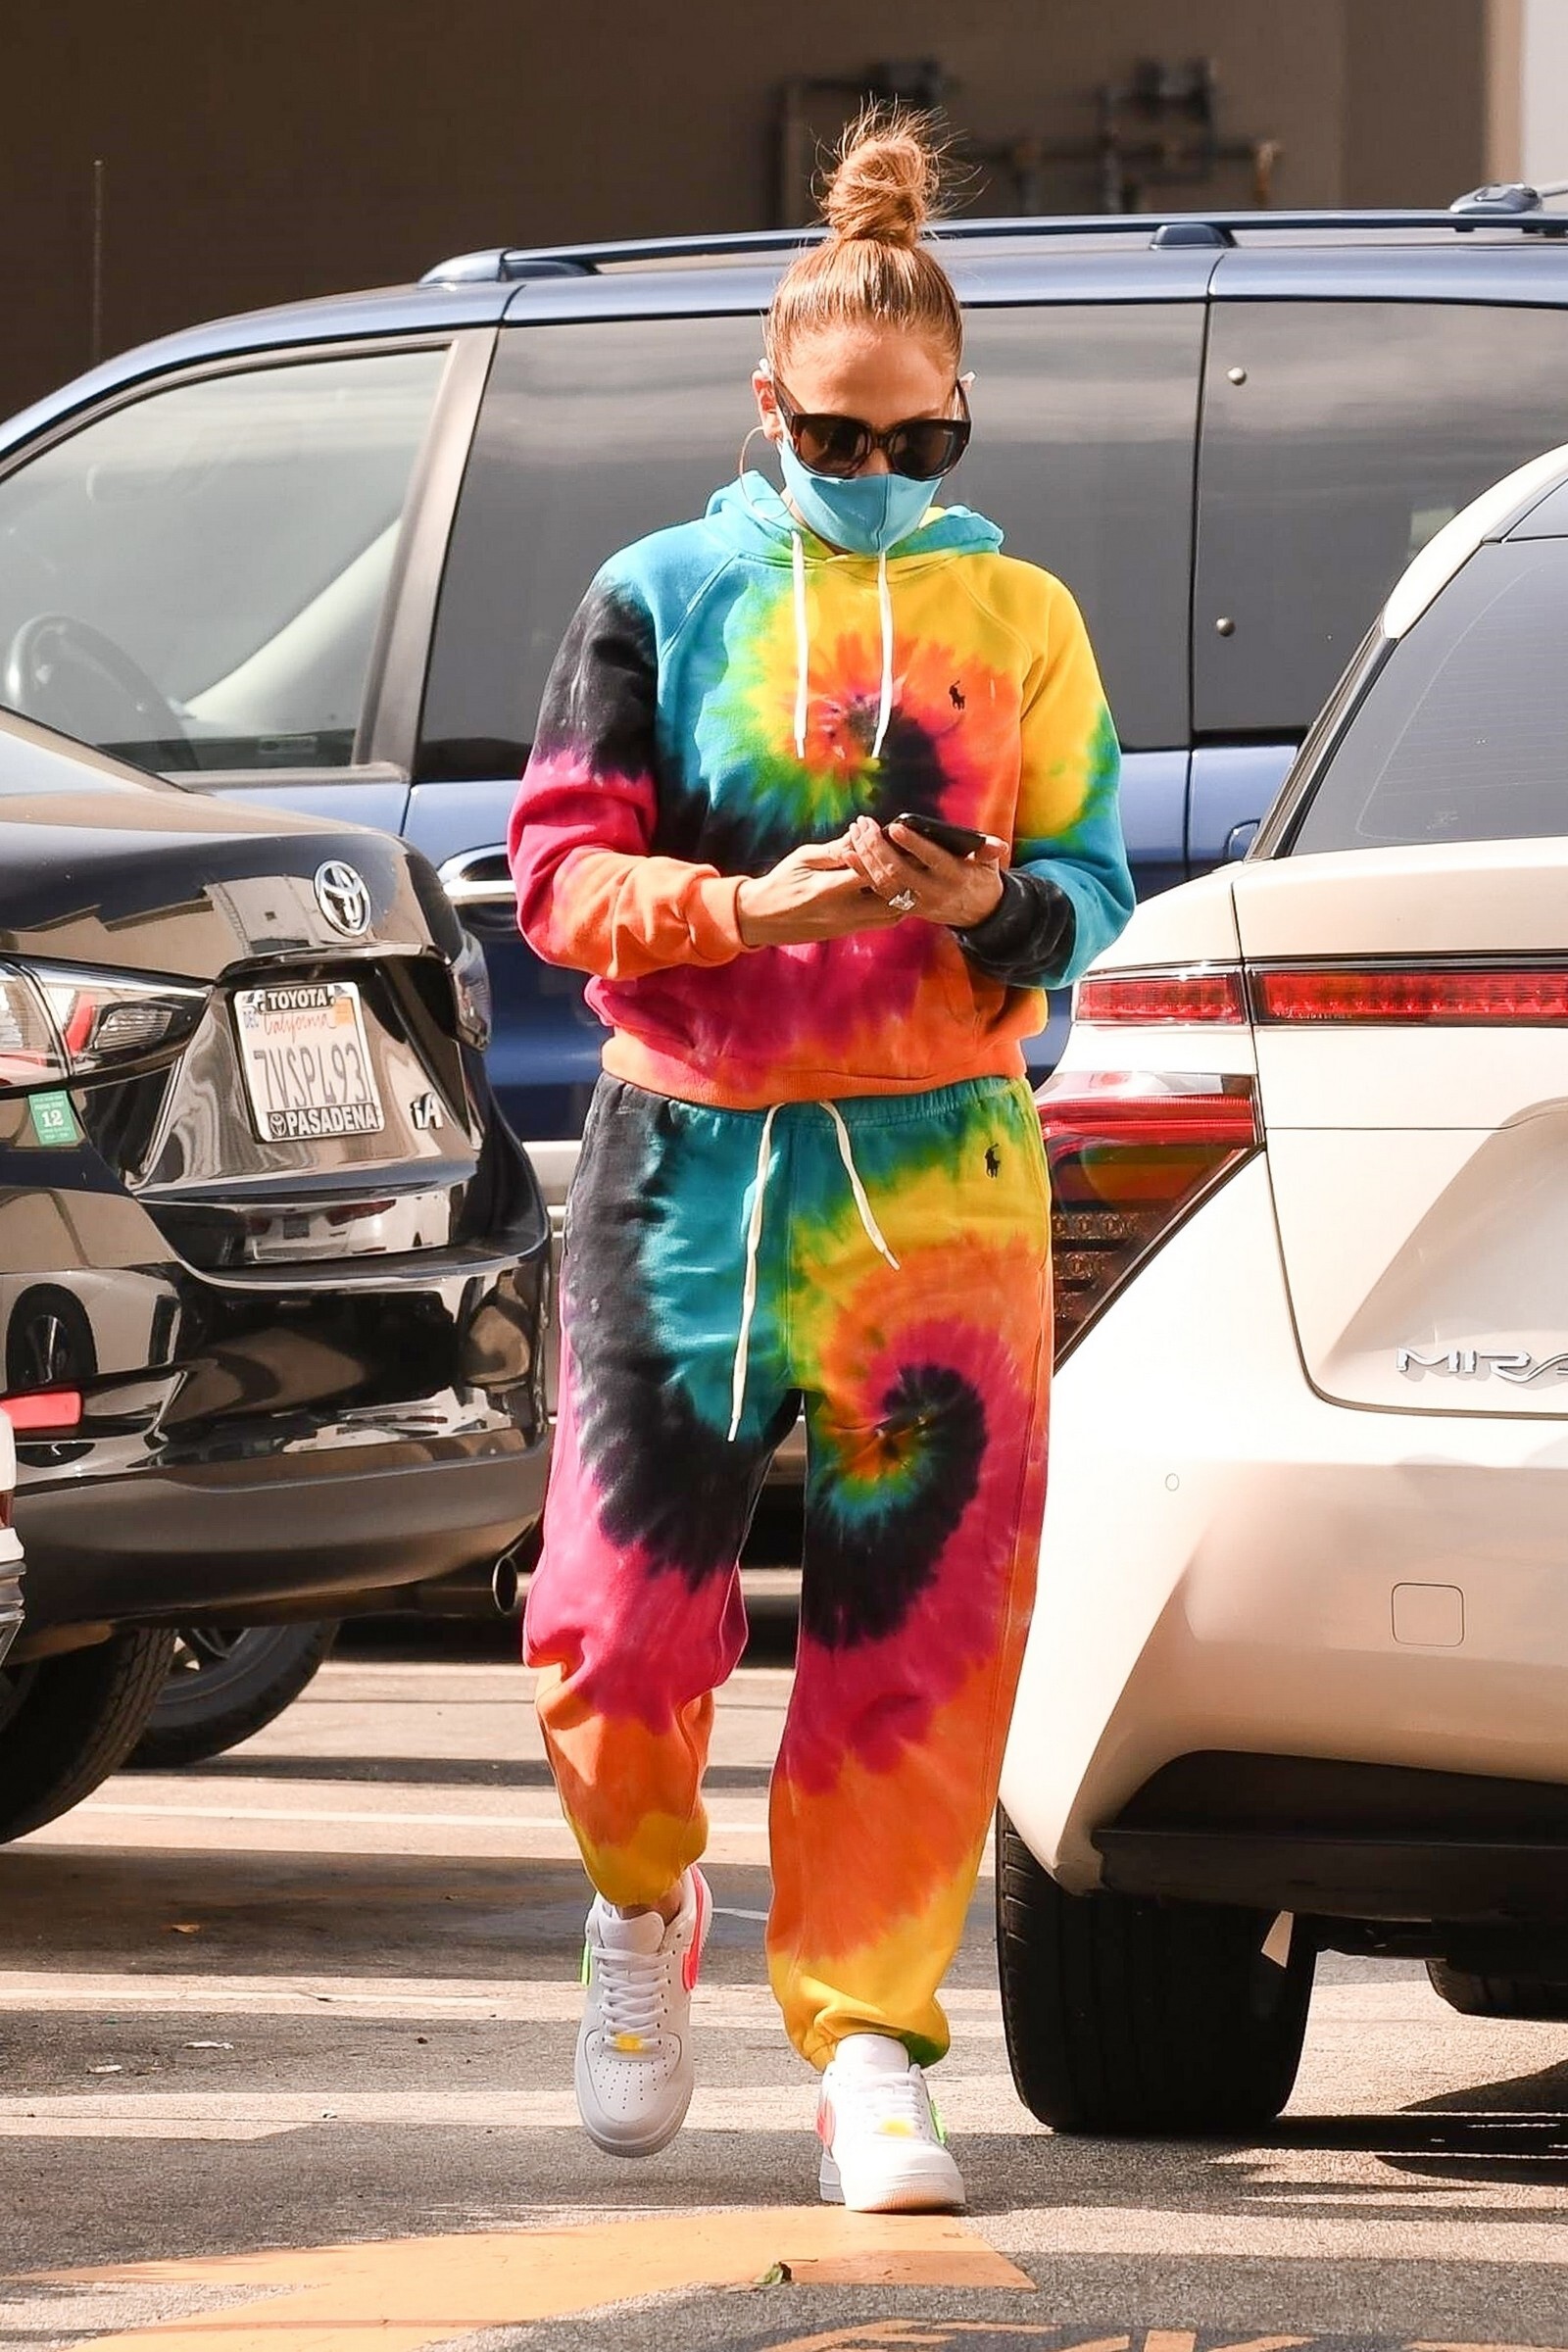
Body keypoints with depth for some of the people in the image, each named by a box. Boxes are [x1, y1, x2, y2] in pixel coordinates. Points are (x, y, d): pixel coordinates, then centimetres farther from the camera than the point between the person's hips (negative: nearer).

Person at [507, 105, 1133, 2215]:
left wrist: (998, 907, -16)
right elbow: (558, 869, 0)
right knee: (619, 1626, -3)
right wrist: (747, 908, -17)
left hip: (939, 1179, 0)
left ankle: (869, 2051, 2)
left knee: (916, 1639, -5)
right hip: (688, 1165, 0)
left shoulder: (1019, 618, 7)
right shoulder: (665, 599, 4)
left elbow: (1094, 887, 7)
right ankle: (646, 1904, 28)